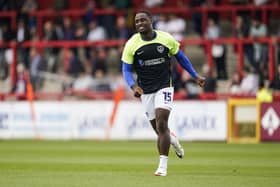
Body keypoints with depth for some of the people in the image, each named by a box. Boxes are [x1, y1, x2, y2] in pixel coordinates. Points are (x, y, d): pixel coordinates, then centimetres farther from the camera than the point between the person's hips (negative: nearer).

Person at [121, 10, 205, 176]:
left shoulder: (166, 39, -4)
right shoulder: (131, 44, -5)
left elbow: (180, 57, 11)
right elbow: (126, 69, -2)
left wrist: (195, 76, 13)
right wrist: (134, 86, -21)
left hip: (164, 87, -2)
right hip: (145, 91, 2)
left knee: (161, 126, -17)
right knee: (160, 130, 7)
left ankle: (163, 166, -13)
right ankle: (172, 139, 43)